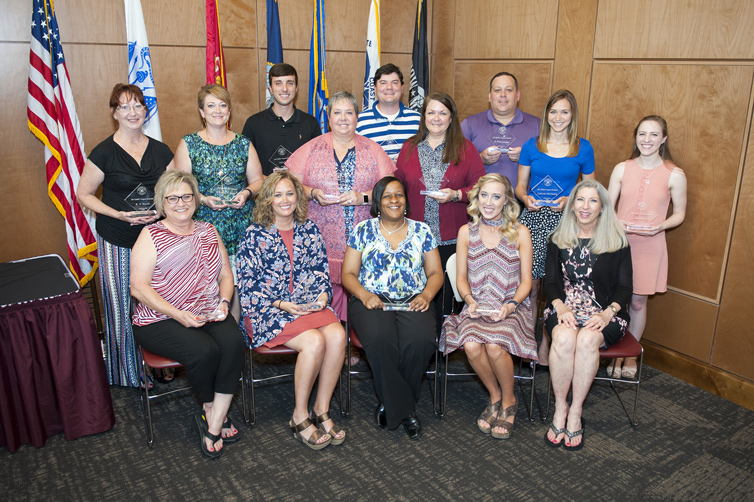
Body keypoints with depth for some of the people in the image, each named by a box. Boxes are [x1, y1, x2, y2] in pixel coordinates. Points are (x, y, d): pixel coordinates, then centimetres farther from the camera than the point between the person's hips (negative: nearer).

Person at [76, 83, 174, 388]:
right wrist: (118, 214, -15)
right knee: (122, 307, 5)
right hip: (118, 243, -3)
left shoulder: (160, 151, 6)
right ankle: (127, 371, 22)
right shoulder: (104, 153, -6)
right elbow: (84, 194, -1)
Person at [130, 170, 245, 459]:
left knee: (233, 343, -26)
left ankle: (212, 425, -16)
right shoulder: (151, 236, 0)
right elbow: (139, 287, -9)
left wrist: (224, 302, -7)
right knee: (205, 351, -29)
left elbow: (225, 274, 15)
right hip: (160, 320, -4)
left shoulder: (208, 232, 15)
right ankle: (212, 411, 1)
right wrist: (178, 315, -19)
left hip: (209, 314, 4)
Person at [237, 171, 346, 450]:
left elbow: (322, 271, 16)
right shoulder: (255, 234, -1)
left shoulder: (310, 230, 11)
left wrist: (323, 295, -5)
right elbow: (248, 284, -5)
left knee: (337, 335, -26)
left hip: (310, 304, 4)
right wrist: (281, 304, -16)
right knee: (314, 341, -30)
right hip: (268, 310, -4)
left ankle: (321, 409, -9)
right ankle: (300, 417, -11)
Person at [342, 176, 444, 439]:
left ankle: (390, 403, -7)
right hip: (372, 300, -1)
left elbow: (436, 273, 13)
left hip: (413, 302, 1)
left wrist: (426, 295, -7)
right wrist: (364, 295, -12)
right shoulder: (363, 231, 10)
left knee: (421, 341, -31)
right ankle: (405, 409, -15)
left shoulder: (421, 231, 14)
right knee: (379, 339, -34)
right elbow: (349, 274, 8)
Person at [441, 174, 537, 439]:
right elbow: (461, 278, 10)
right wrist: (470, 300, -9)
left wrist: (511, 305, -14)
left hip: (512, 306, -2)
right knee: (471, 345, -29)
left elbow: (526, 281, 3)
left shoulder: (520, 233, 3)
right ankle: (495, 396, 1)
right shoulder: (466, 232, 8)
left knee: (494, 346, -31)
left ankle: (508, 400, 0)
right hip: (477, 306, 2)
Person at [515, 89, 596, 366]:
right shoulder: (532, 146, 7)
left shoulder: (583, 149, 5)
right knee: (530, 284, 0)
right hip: (533, 218, 1)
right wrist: (526, 199, -9)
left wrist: (569, 200, -9)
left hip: (563, 221, 0)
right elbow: (520, 185, 12)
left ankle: (546, 343, 15)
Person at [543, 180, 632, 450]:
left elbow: (624, 288, 3)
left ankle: (576, 411, -20)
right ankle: (560, 408, -17)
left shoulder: (617, 242, 5)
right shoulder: (558, 239, 10)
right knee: (563, 337, -34)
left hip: (604, 313, -1)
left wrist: (607, 314, -14)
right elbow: (550, 282, 8)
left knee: (587, 339, -35)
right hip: (565, 308, 1)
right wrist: (561, 307, -12)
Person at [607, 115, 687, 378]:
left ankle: (631, 354, 28)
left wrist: (660, 226, -14)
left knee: (638, 301, 8)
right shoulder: (622, 169, 2)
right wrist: (615, 222, -13)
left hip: (649, 246, -1)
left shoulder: (675, 175, -3)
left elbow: (679, 213, 4)